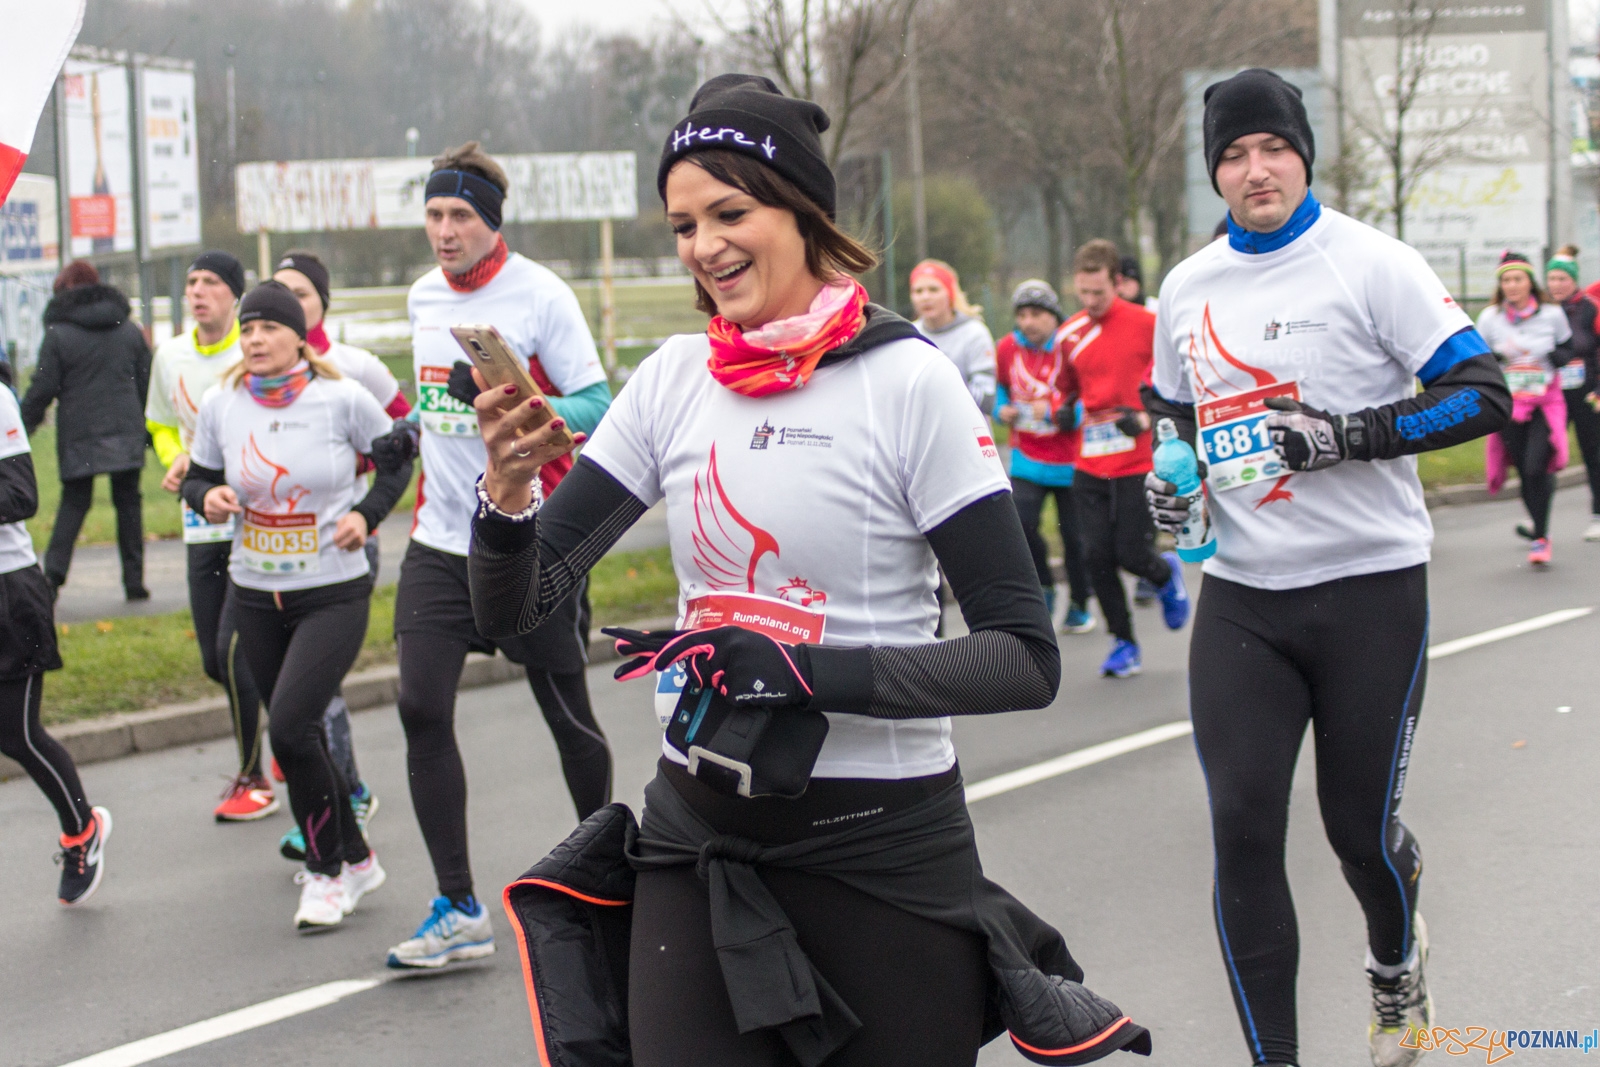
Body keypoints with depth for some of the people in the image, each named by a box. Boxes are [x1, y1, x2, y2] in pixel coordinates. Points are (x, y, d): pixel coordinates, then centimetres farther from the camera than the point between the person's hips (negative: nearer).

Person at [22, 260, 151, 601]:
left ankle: (54, 570, -7)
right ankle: (134, 579, 6)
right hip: (125, 431, 2)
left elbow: (42, 389, -6)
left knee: (74, 500, 7)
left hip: (78, 434, -2)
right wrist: (146, 426, 20)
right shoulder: (129, 330, 9)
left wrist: (23, 426, 5)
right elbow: (146, 382, 11)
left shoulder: (58, 333, -5)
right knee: (128, 501, 8)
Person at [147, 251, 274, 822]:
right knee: (214, 659, 8)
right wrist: (177, 461, 2)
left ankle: (253, 778, 2)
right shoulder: (170, 356, 6)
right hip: (202, 527, 6)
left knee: (234, 647, -12)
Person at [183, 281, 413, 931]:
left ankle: (327, 871, 1)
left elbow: (395, 458, 4)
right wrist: (208, 497, -12)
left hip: (334, 592, -4)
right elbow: (198, 476, 11)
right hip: (256, 595, 5)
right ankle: (356, 860, 31)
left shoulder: (342, 399, -10)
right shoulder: (221, 405, -2)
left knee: (290, 728, -17)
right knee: (298, 734, 12)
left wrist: (367, 514, -10)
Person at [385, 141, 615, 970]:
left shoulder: (541, 295, -10)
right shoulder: (424, 297, 10)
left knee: (566, 715, 6)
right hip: (441, 538, 5)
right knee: (422, 707, -9)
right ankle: (458, 909, -5)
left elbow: (595, 408, -15)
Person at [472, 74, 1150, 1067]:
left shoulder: (907, 381, -10)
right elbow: (514, 609, 3)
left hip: (882, 846, -4)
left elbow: (1027, 659, -13)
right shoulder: (674, 379, 3)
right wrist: (508, 489, -18)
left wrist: (804, 670, -23)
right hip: (697, 837, 4)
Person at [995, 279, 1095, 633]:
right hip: (1027, 457, 3)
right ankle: (1044, 588, 9)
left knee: (1073, 534, 5)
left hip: (1070, 461, -3)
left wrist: (1055, 411, -23)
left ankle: (1079, 606, 23)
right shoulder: (1007, 349, 0)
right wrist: (1002, 409, 0)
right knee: (1020, 521, -15)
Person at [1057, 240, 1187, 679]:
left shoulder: (1146, 324, -7)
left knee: (1132, 555, -5)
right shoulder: (1069, 335, 7)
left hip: (1138, 463, -4)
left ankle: (1167, 576, 32)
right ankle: (1124, 643, 14)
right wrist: (1065, 411, 1)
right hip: (1090, 465, 4)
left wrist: (1146, 418, -14)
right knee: (1097, 556, -1)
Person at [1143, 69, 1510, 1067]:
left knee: (1360, 825, 5)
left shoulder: (1371, 264, -7)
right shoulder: (1187, 290, 9)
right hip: (1241, 598, 4)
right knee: (1243, 828, -6)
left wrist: (1347, 435, -21)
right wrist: (1168, 472, 3)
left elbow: (1483, 393, -11)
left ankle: (1396, 963, 39)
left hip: (1370, 586, -4)